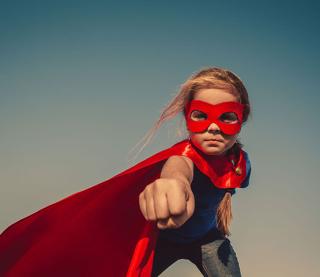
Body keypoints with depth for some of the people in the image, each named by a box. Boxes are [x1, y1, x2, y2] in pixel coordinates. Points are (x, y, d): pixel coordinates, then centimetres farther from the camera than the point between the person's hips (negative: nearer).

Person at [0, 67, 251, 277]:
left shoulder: (240, 161, -17)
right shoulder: (187, 153, -35)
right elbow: (177, 165, -64)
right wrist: (174, 181, -84)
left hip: (207, 238, 4)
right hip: (165, 237, -3)